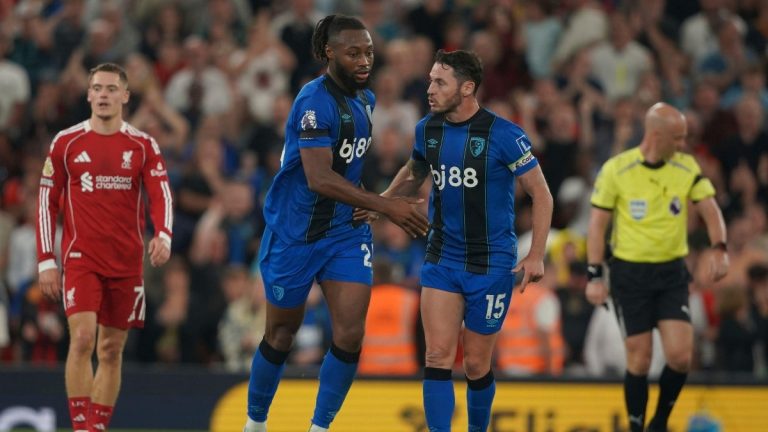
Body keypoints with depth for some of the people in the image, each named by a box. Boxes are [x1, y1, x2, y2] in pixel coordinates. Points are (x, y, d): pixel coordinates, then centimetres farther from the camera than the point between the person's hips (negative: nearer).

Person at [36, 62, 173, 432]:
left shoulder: (143, 146, 5)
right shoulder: (65, 143, 3)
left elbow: (160, 194, -4)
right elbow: (47, 203, 5)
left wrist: (163, 235, -25)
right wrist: (46, 260, -1)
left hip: (127, 262, 2)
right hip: (81, 258, -2)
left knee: (112, 350, 5)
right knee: (82, 338, -17)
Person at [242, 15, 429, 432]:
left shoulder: (365, 99, 6)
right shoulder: (314, 100, -20)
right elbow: (318, 178, -29)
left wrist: (364, 204, 6)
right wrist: (386, 206, -32)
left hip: (346, 233, 6)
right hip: (294, 235, -6)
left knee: (350, 335, -9)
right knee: (281, 335, 8)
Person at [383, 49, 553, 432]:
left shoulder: (504, 135, -14)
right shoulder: (427, 129, 1)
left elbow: (541, 195, -8)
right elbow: (414, 174, 22)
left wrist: (535, 256, -14)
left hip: (491, 264, -4)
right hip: (441, 260, 4)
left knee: (476, 366, 4)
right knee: (437, 357, -8)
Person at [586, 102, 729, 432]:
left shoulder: (687, 167, 1)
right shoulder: (616, 169, -8)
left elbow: (709, 209, 0)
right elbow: (597, 223, -4)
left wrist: (719, 249, -19)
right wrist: (594, 275, -9)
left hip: (672, 272, 2)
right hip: (629, 273, -2)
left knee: (680, 355, -8)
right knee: (639, 360, -2)